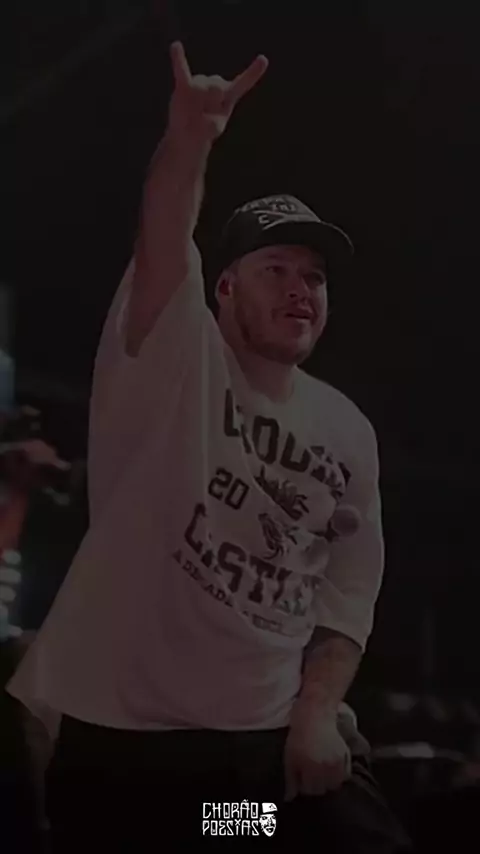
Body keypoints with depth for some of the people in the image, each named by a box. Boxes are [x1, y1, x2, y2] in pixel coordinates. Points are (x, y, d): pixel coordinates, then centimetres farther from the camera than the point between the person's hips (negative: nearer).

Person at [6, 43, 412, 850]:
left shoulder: (349, 432, 7)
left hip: (279, 728, 4)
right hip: (123, 727, -3)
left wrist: (316, 712, -8)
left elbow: (349, 593, 7)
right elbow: (163, 246, -24)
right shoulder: (172, 359, -4)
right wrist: (191, 138, -42)